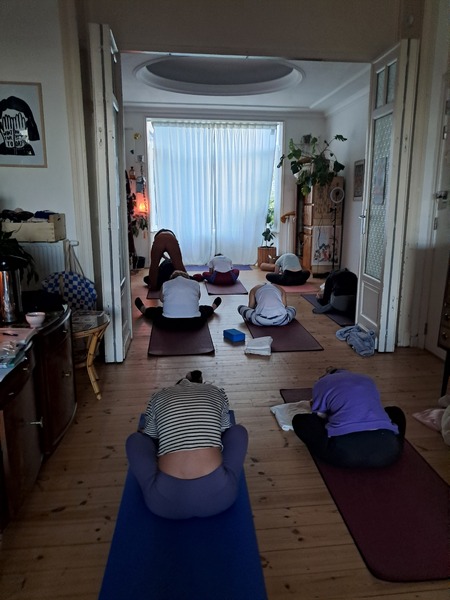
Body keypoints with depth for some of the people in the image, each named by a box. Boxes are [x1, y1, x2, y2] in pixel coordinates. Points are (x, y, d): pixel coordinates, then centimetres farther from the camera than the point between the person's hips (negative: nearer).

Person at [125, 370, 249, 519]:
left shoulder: (159, 397, 13)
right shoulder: (217, 392, 13)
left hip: (165, 501, 1)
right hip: (218, 496, 0)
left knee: (135, 439, 25)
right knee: (238, 431, 25)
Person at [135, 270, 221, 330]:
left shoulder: (165, 284, 13)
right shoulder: (195, 284, 14)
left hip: (168, 324, 0)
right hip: (194, 324, 1)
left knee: (157, 310, 32)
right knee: (202, 309, 33)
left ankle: (144, 310, 59)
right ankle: (213, 307, 61)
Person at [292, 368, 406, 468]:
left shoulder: (322, 383, 19)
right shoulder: (368, 381, 31)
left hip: (344, 451, -3)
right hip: (387, 450, 4)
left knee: (299, 419, 22)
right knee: (395, 412, 37)